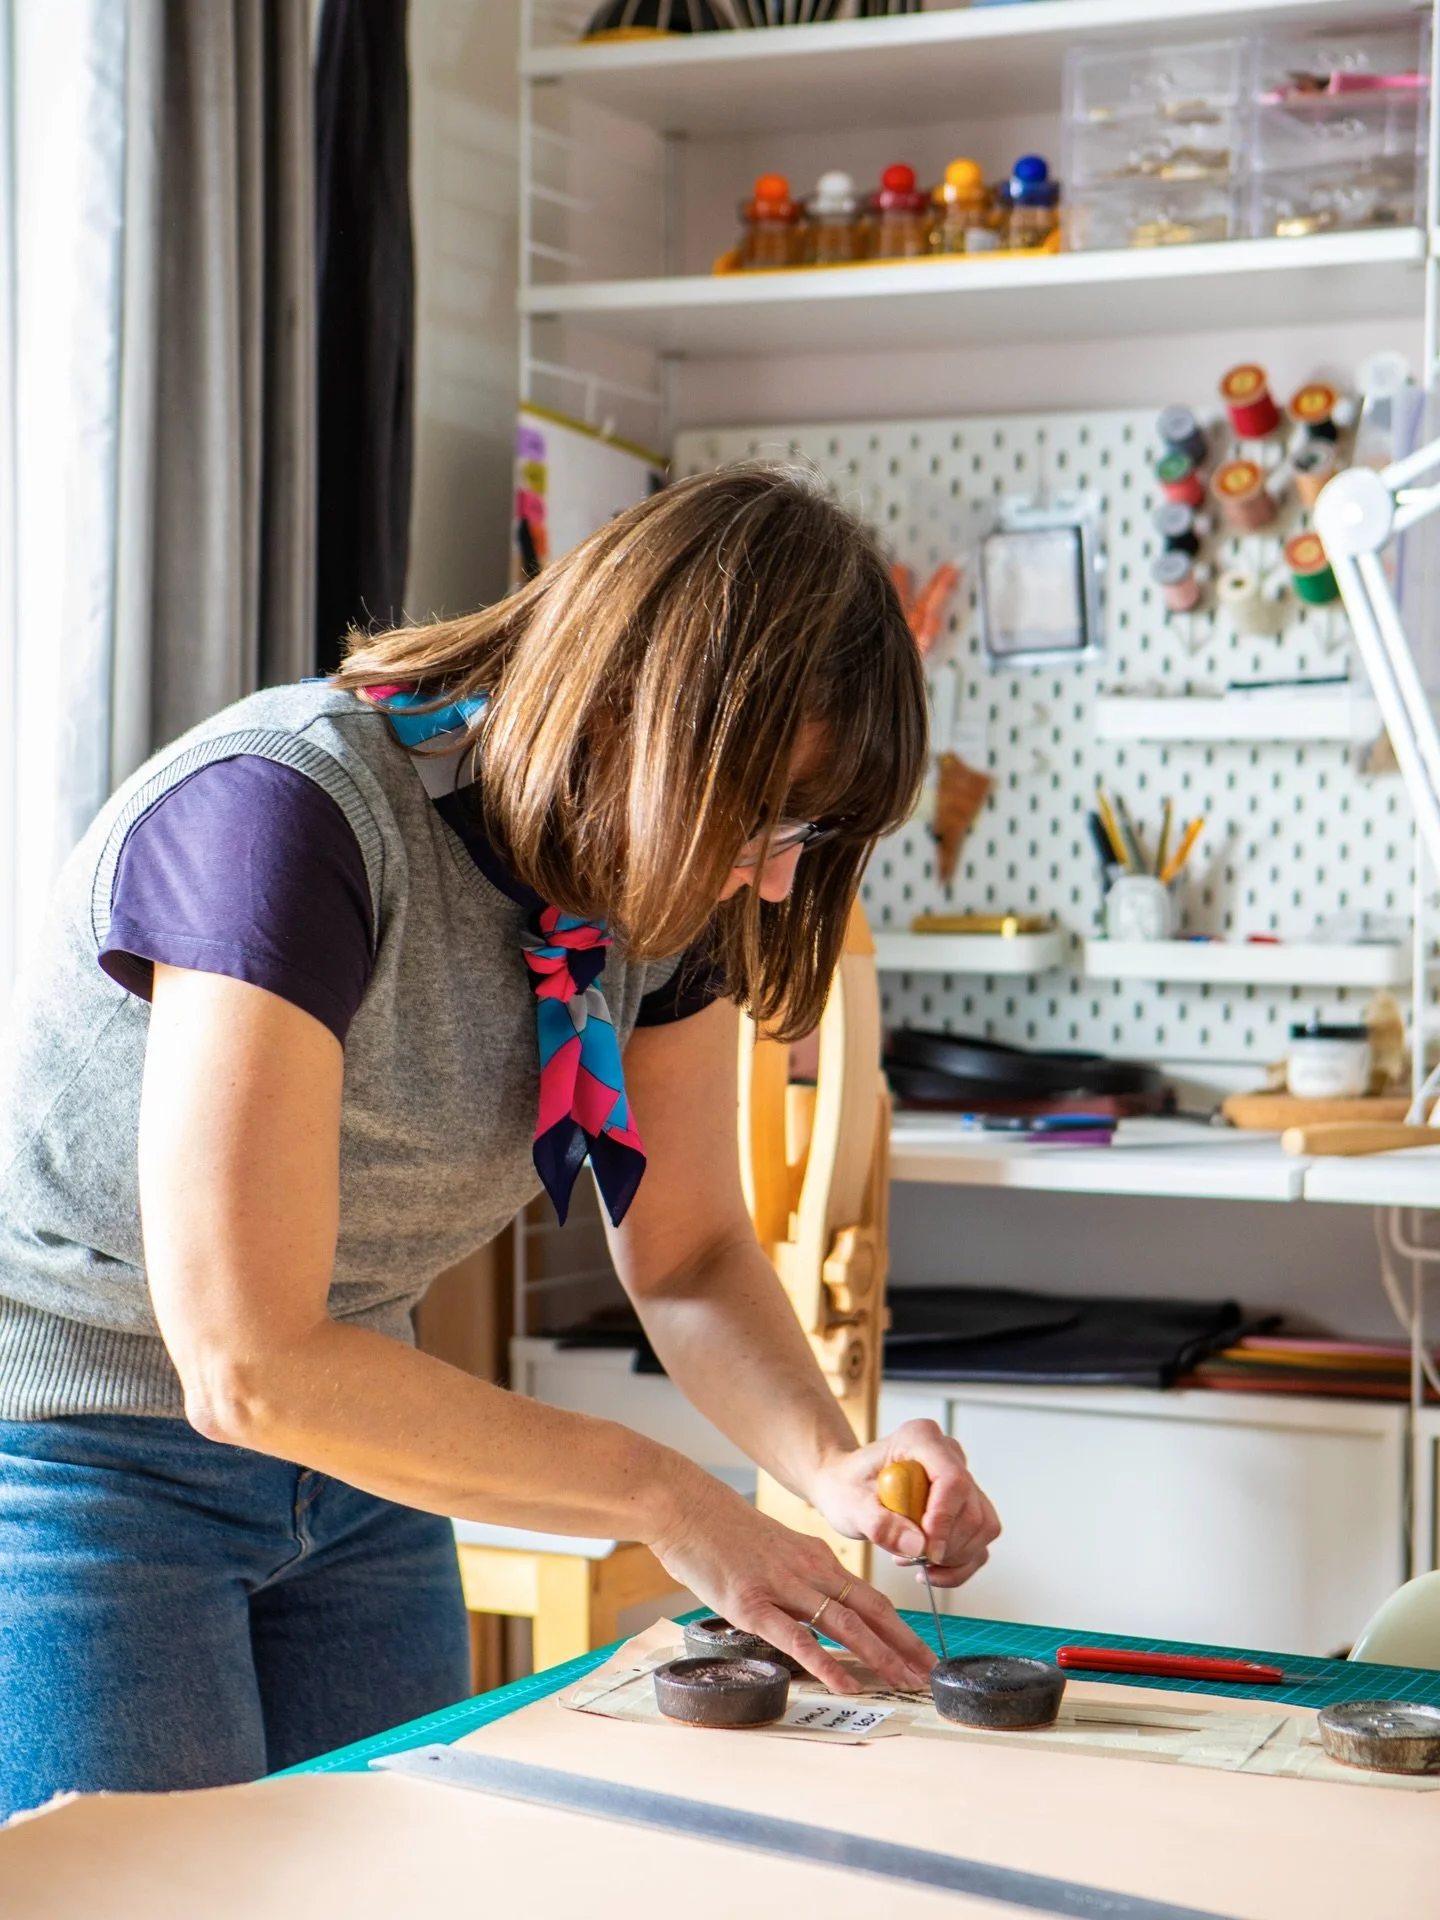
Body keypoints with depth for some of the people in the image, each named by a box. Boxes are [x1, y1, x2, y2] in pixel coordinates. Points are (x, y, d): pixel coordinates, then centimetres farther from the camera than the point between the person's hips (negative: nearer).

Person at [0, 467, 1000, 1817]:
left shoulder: (654, 882, -6)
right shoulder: (287, 812, -30)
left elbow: (690, 1252, 2)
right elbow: (250, 1365, -31)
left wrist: (831, 1464, -17)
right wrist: (662, 1500, -28)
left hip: (346, 1443, 7)